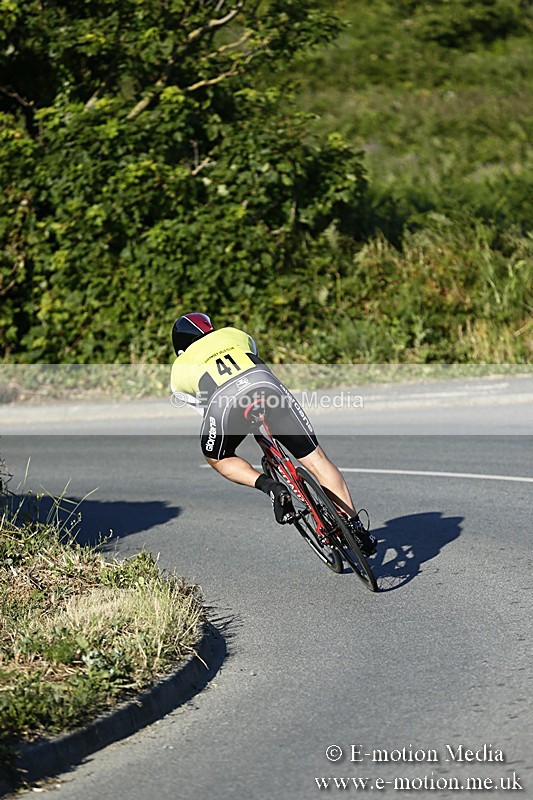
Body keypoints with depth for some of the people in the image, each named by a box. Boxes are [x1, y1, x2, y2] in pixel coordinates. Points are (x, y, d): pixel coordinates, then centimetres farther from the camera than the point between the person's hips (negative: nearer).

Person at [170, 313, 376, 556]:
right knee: (315, 459, 8)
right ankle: (356, 528, 4)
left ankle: (270, 487, 4)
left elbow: (204, 410, 37)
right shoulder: (234, 334, 38)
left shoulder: (179, 371, 31)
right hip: (265, 386, 2)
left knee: (217, 458, 28)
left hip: (223, 400, -1)